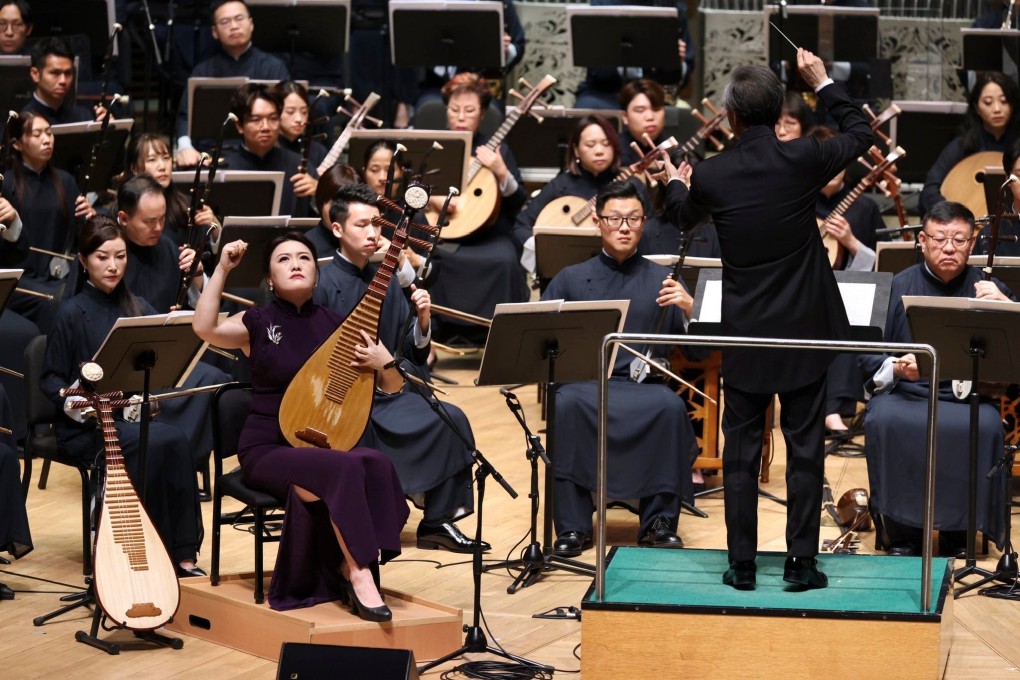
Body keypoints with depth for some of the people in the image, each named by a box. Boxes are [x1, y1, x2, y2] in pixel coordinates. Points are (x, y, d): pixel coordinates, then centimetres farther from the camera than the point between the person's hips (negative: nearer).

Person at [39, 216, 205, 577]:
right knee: (163, 441, -32)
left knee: (174, 442, -30)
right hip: (87, 425, -4)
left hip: (132, 417, 4)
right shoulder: (73, 313, -4)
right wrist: (72, 403, -21)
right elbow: (50, 379, -2)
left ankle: (182, 553, -23)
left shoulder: (137, 308, 12)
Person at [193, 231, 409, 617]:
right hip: (269, 450, -4)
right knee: (344, 469, -33)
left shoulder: (334, 325, 9)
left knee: (378, 465, -29)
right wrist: (222, 268, -23)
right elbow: (206, 328, -22)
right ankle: (357, 572, -22)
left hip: (323, 445, 4)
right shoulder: (257, 323, 1)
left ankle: (342, 568, -18)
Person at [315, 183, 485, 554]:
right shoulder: (323, 284, -7)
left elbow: (412, 355, 9)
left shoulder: (386, 283, 11)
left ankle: (437, 522, -3)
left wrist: (422, 321, -10)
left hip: (384, 392, 7)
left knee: (451, 418, -17)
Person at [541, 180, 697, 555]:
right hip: (582, 383, 0)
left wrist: (688, 308, -16)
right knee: (567, 405, -34)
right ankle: (573, 527, -25)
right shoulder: (571, 279, 15)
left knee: (671, 405, -33)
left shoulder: (661, 281, 12)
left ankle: (659, 521, -20)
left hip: (644, 387, 0)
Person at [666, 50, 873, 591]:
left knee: (740, 453, 8)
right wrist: (822, 81, 21)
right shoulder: (803, 160, -11)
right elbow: (860, 133, 9)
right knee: (805, 449, 7)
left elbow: (682, 211, 16)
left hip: (744, 337, 0)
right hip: (804, 332, 0)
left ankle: (742, 565, 11)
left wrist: (673, 181, 39)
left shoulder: (710, 175, -9)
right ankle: (801, 562, 8)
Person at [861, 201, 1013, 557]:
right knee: (884, 421, -32)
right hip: (904, 392, 0)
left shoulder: (987, 288, 8)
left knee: (984, 427, -32)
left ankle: (957, 535, -15)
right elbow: (868, 353, 4)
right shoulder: (898, 286, 7)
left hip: (968, 397, 0)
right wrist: (896, 368, -17)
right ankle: (901, 534, -16)